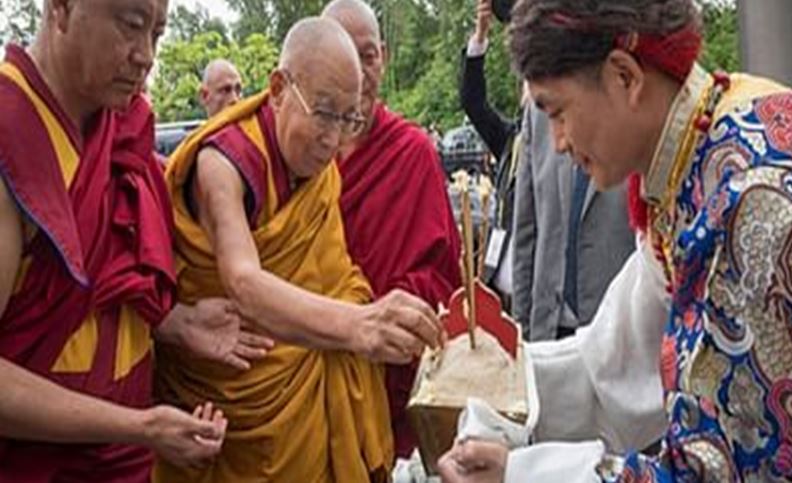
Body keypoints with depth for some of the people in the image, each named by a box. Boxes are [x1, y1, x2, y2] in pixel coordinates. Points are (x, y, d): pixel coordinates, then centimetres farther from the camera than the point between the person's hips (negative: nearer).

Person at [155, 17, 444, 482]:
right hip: (230, 401, -5)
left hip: (313, 390, 6)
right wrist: (355, 325, -56)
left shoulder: (320, 161, -3)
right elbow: (244, 284, -41)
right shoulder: (224, 161, -24)